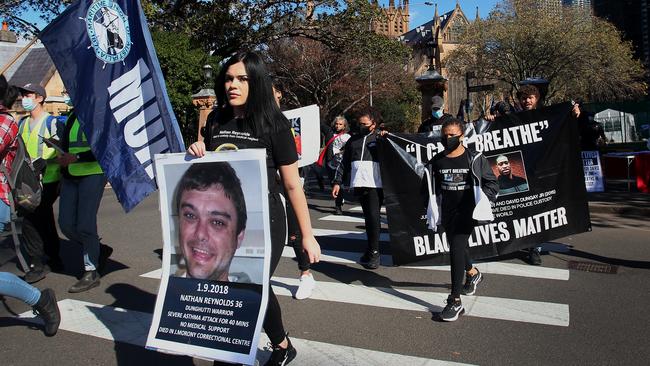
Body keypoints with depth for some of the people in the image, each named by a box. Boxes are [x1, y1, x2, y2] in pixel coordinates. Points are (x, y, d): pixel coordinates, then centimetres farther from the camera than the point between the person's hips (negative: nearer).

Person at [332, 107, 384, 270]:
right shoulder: (353, 140, 18)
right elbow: (344, 162, 19)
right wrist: (337, 182, 14)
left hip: (375, 185, -4)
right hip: (359, 185, 4)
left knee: (373, 217, -9)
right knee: (368, 218, 9)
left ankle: (373, 253, 0)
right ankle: (372, 250, 18)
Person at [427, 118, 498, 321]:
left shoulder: (474, 159, -6)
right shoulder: (436, 162, 6)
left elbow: (491, 183, 0)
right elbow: (433, 188, 17)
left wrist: (483, 201, -12)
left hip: (467, 211, -5)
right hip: (447, 212, 5)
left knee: (457, 249, -17)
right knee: (456, 247, 19)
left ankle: (455, 301, -13)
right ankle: (473, 274, 52)